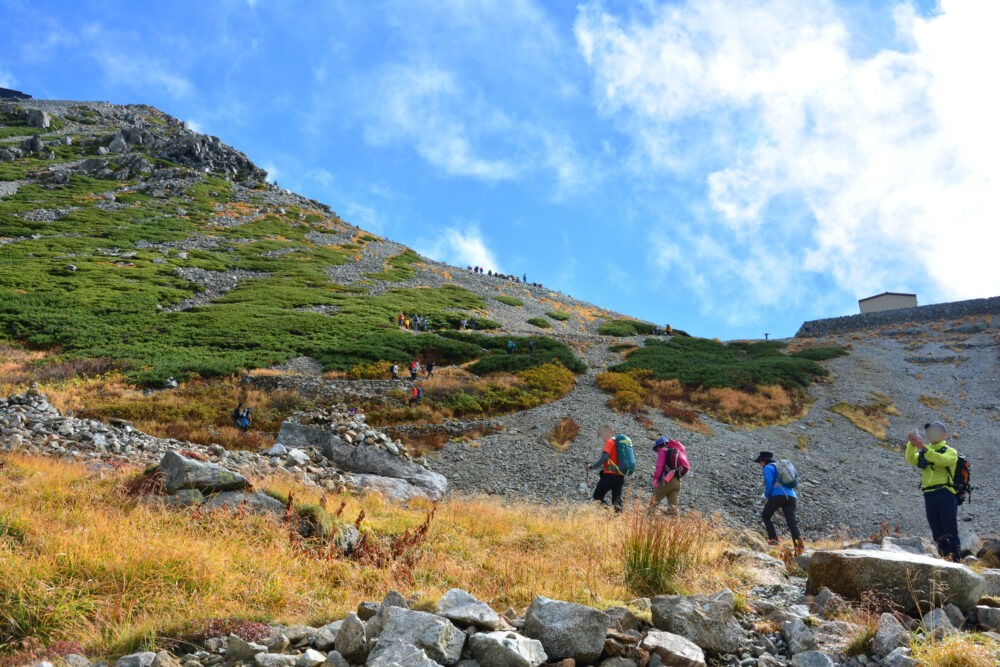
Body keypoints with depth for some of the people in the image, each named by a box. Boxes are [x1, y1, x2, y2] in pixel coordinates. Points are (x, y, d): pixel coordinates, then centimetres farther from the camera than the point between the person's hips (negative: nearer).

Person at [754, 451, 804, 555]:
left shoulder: (768, 468, 7)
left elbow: (769, 483, -10)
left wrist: (767, 498, 2)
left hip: (778, 495, -7)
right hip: (791, 497, 7)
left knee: (765, 516, 15)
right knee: (791, 522, -7)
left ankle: (773, 539, 4)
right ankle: (798, 541, -32)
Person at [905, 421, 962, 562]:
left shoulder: (950, 452, 8)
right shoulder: (925, 453, 23)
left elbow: (942, 460, -15)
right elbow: (911, 460, 3)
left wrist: (923, 448, -24)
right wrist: (912, 444, -14)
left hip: (945, 494, -5)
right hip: (929, 496, 5)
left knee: (950, 532, -9)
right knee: (938, 535, 5)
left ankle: (957, 562, -10)